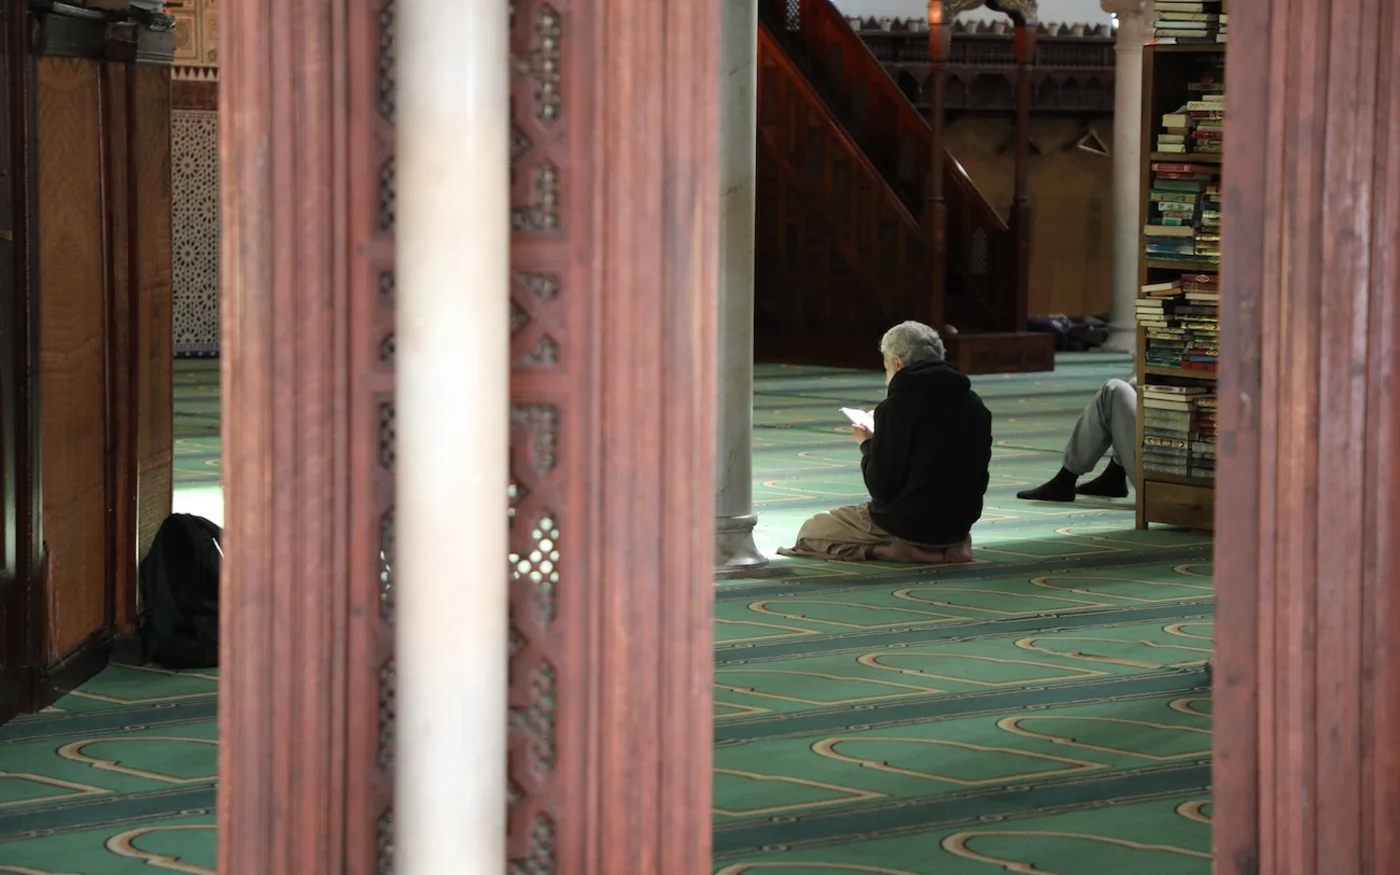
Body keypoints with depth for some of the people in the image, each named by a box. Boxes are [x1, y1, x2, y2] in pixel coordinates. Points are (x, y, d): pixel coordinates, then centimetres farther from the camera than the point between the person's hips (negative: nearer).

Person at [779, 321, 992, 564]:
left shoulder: (897, 407, -14)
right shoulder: (975, 406, 4)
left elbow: (881, 487, -15)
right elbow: (977, 481, 10)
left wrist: (867, 445, 3)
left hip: (908, 524, -6)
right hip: (959, 524, 7)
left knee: (811, 530, 9)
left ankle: (888, 550, -9)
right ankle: (950, 548, 7)